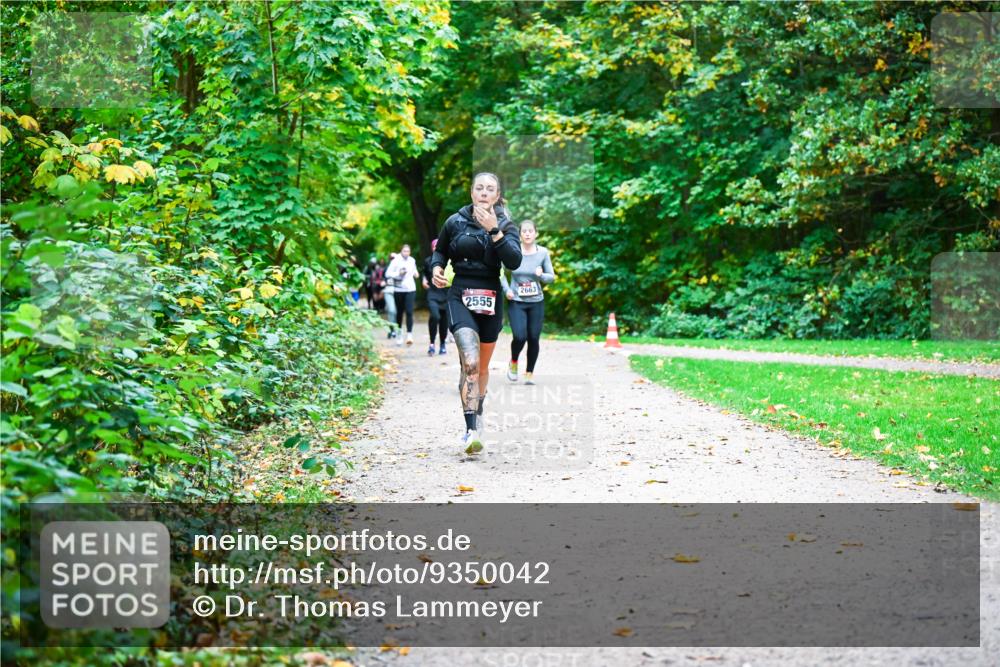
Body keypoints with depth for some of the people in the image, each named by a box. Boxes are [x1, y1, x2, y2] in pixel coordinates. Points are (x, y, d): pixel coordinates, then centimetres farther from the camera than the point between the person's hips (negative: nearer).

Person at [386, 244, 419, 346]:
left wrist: (416, 274, 3)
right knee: (399, 312, 9)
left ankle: (409, 335, -16)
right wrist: (398, 274, -18)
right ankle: (399, 333, 24)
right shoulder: (396, 261, -3)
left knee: (409, 312, -12)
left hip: (410, 289, 1)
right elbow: (388, 273, -5)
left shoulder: (412, 261, 7)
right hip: (399, 289, -1)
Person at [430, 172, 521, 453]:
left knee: (482, 365, 18)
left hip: (490, 300, 2)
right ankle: (472, 430, -26)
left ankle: (477, 416, 42)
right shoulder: (455, 222, 1)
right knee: (470, 362, -21)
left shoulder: (505, 225, 1)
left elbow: (514, 261, -16)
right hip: (460, 296, -2)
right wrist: (436, 267, -4)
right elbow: (440, 251, 17)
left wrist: (494, 230, -24)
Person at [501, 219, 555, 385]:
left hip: (536, 303, 2)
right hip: (516, 302, -2)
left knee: (534, 339, 0)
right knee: (520, 337, -15)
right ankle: (513, 362, 17)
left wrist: (541, 275, -16)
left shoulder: (542, 253, -2)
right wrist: (506, 289, -4)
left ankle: (530, 374, 18)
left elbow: (551, 277, 4)